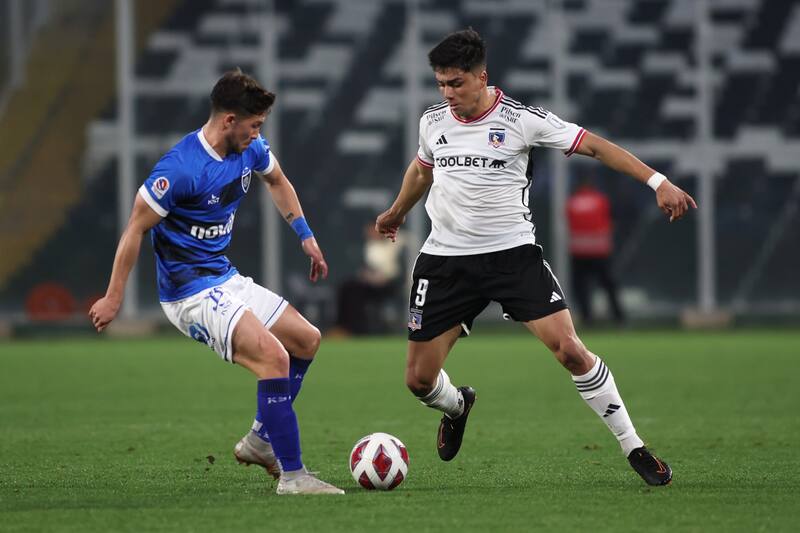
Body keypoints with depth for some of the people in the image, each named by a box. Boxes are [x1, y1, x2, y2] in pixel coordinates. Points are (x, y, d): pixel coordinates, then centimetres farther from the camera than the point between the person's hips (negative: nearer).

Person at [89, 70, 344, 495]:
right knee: (273, 358, -23)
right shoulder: (180, 168, -24)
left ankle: (260, 439, 23)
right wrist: (113, 298, -12)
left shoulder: (250, 150, 1)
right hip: (191, 292, -10)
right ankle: (292, 475, -20)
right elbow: (136, 227, -17)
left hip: (226, 279, 10)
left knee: (306, 340, 15)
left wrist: (306, 236, 20)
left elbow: (277, 181, 25)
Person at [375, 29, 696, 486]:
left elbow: (595, 146, -10)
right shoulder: (433, 122, 4)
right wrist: (397, 213, 44)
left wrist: (658, 183, -18)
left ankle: (634, 448, -5)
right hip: (446, 258, 4)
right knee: (419, 378, 1)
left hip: (513, 254, -3)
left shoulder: (520, 119, -10)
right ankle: (457, 407, 40)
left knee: (569, 349, -18)